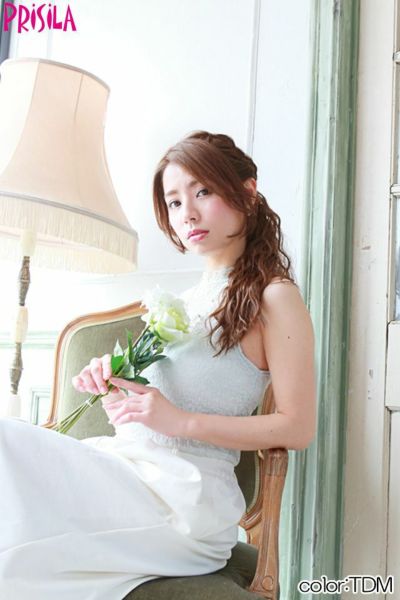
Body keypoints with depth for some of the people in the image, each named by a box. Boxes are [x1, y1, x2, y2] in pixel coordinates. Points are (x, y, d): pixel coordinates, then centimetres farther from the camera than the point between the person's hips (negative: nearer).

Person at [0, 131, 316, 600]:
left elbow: (298, 428, -6)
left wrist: (181, 420, -14)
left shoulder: (274, 297, -1)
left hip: (187, 498, -7)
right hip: (124, 466, 7)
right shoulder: (183, 300, 22)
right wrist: (112, 379, 2)